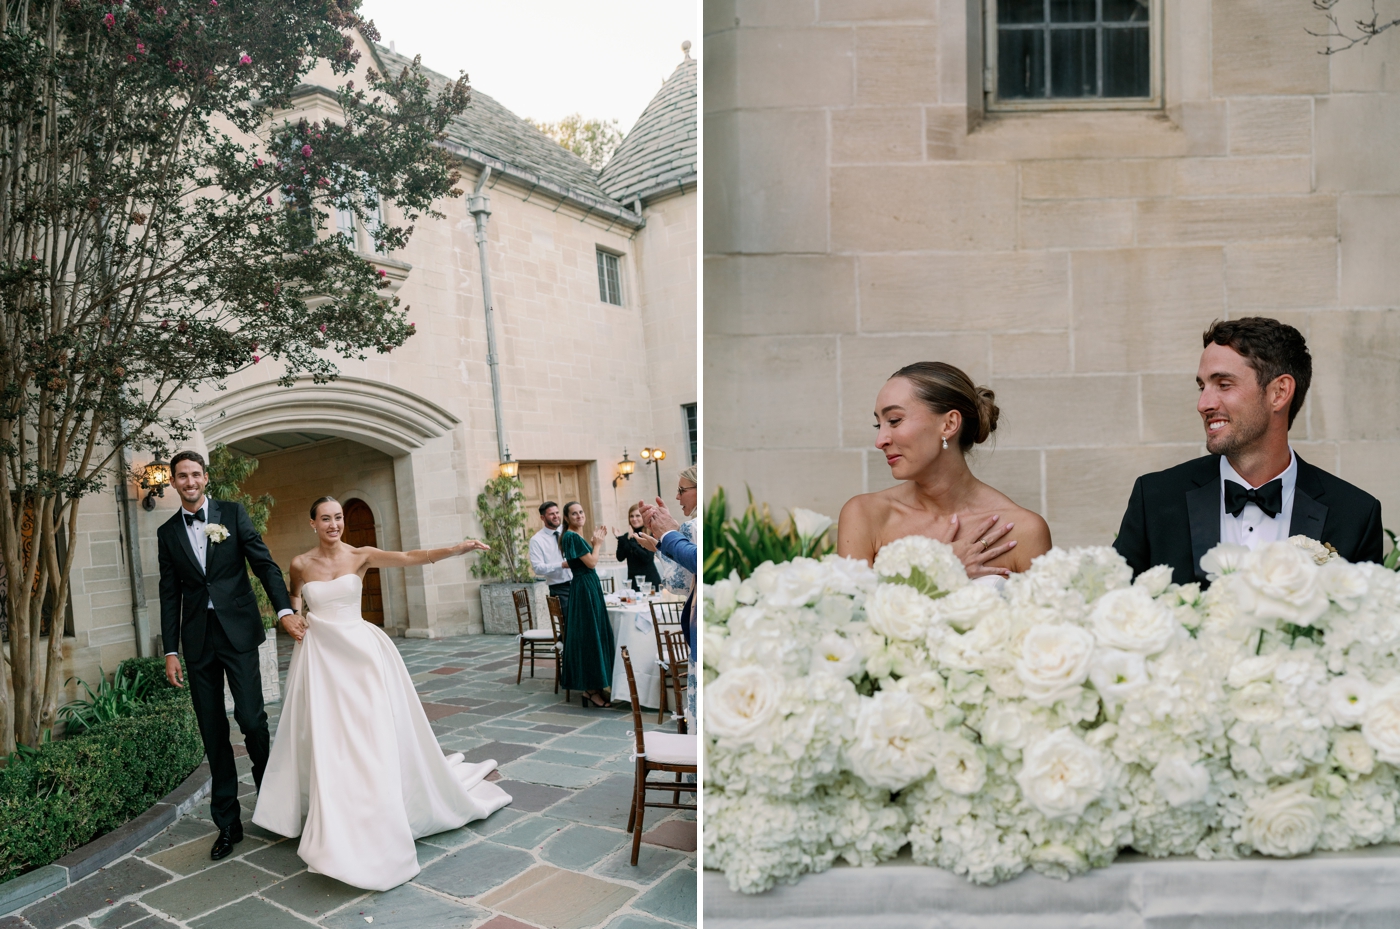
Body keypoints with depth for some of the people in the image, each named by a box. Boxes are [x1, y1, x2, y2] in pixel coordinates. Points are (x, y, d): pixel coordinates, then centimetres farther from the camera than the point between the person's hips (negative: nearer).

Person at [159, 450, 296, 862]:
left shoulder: (233, 514, 3)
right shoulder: (168, 533, 10)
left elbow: (264, 562, -3)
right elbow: (170, 594, 10)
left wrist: (285, 609, -16)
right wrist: (170, 650, 5)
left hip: (238, 631, -3)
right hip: (197, 639, 3)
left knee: (251, 718, -9)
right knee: (212, 731, 6)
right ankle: (227, 823, 16)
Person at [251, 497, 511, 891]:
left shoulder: (360, 556, -4)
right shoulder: (301, 563, 2)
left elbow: (409, 558, -19)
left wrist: (456, 548, -32)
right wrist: (288, 618, 2)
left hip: (360, 651, -1)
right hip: (319, 656, 2)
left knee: (372, 733, -1)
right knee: (325, 739, 3)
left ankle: (376, 823, 15)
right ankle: (337, 827, 17)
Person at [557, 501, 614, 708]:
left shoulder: (578, 537, 14)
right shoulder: (571, 537, -14)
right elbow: (591, 562, -17)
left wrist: (596, 542, 10)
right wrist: (597, 543, -2)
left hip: (590, 587, 10)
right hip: (583, 588, -10)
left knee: (594, 635, 12)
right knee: (589, 636, -6)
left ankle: (594, 687, 19)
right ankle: (591, 689, 1)